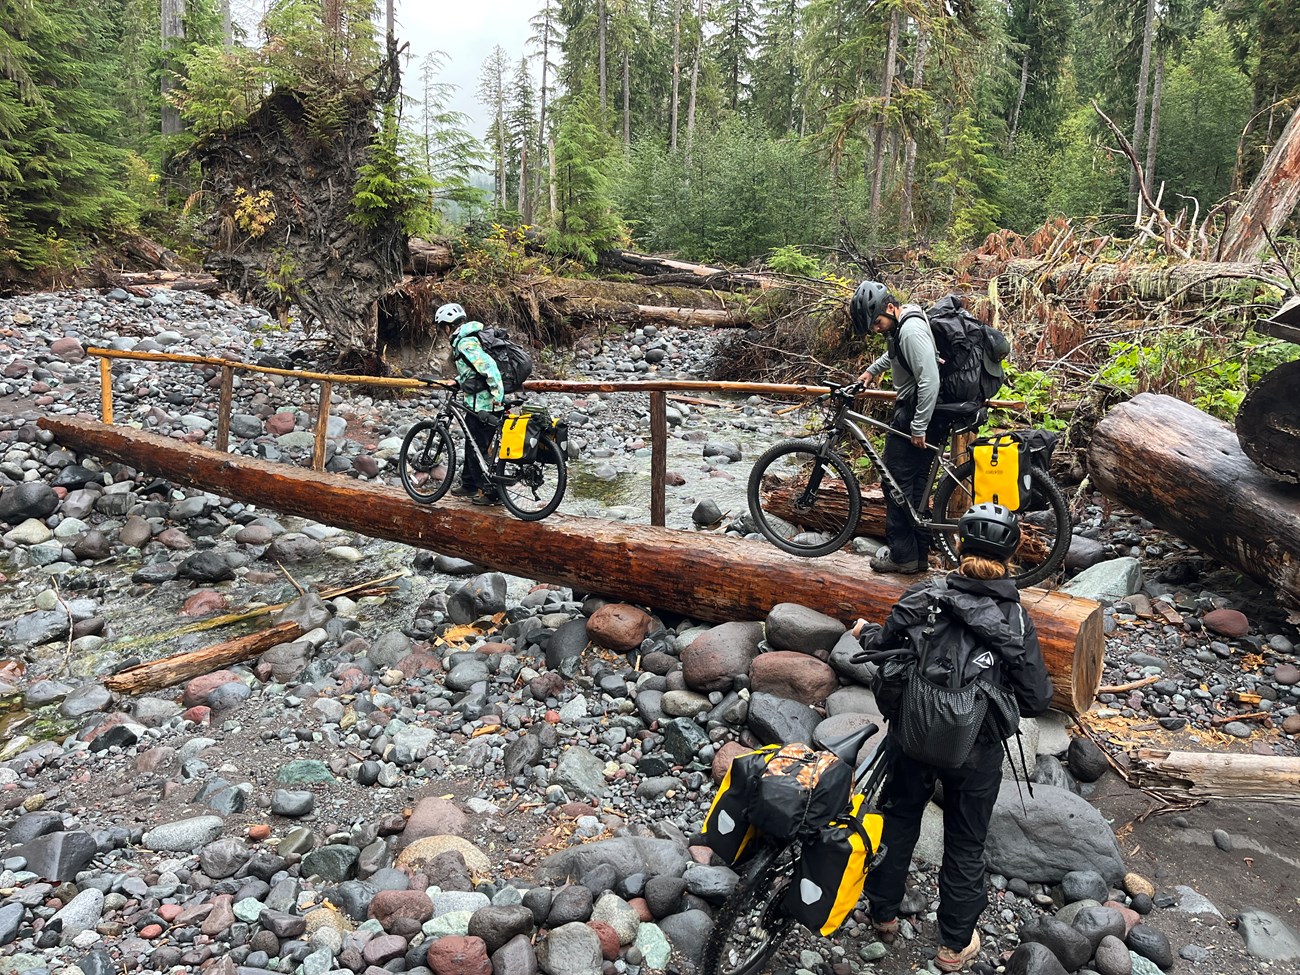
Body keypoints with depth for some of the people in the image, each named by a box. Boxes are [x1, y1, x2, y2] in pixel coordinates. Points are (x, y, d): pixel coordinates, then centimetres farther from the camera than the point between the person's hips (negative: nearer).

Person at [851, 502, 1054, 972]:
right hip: (975, 752, -1)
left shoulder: (920, 597, -17)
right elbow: (1035, 700, -13)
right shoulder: (1016, 618, -18)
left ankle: (884, 914, 44)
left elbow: (883, 654, -7)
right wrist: (997, 698, 7)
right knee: (965, 845, 20)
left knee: (898, 823, 25)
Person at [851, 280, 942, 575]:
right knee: (916, 484, 14)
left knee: (898, 483, -3)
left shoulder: (911, 331, -22)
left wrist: (919, 427, -24)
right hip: (918, 412, 10)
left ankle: (902, 555, 5)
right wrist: (872, 369, 21)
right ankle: (919, 554, 21)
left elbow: (929, 381, -27)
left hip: (914, 414, -10)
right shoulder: (900, 326, 11)